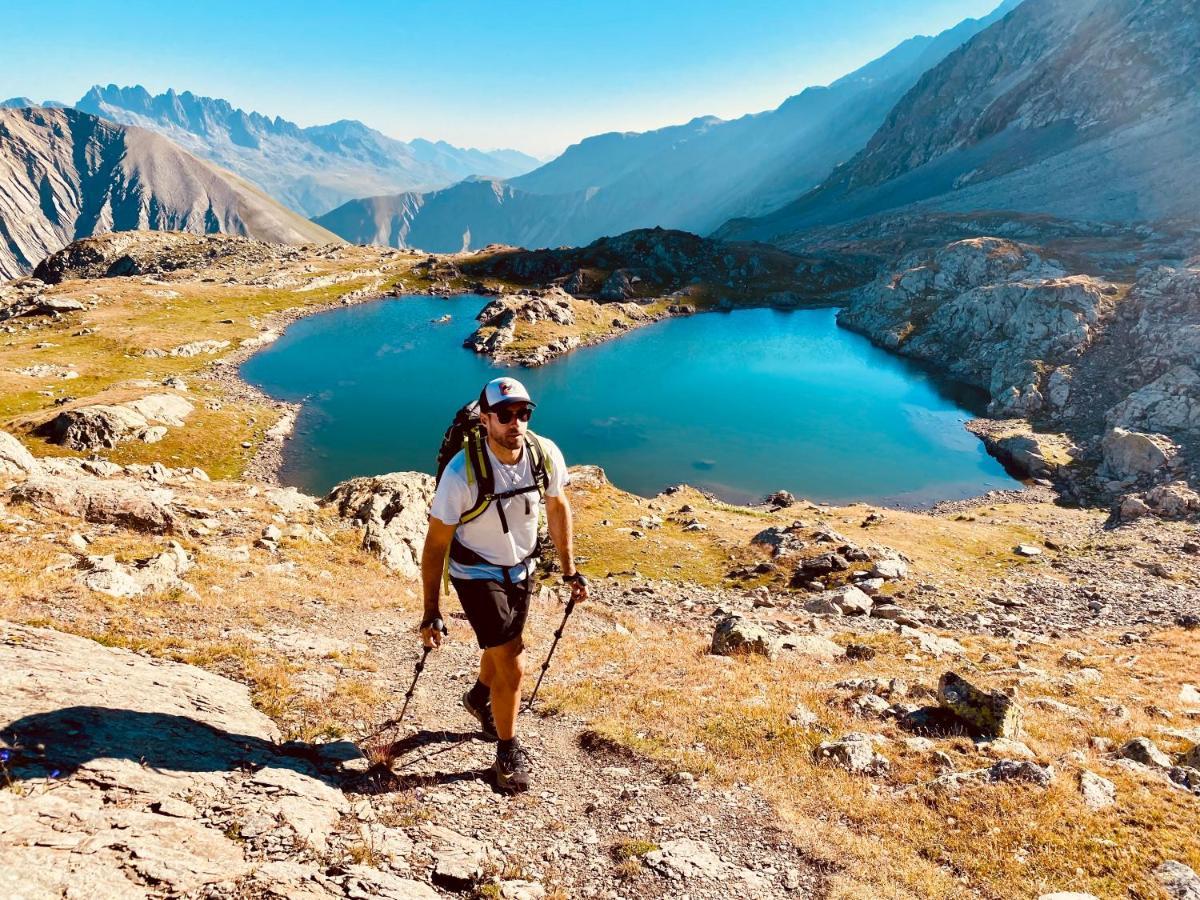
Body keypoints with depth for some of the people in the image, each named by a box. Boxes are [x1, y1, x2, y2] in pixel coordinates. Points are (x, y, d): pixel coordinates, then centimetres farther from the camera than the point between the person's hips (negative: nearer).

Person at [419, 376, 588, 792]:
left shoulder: (546, 454, -20)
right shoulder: (462, 473, -31)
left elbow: (557, 506, 0)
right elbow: (436, 543, -20)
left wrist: (569, 570, 5)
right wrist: (431, 612, -16)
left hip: (522, 568, 5)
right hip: (477, 574, -5)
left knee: (504, 649, 25)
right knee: (512, 664, -8)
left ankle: (481, 698, 58)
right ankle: (508, 754, 17)